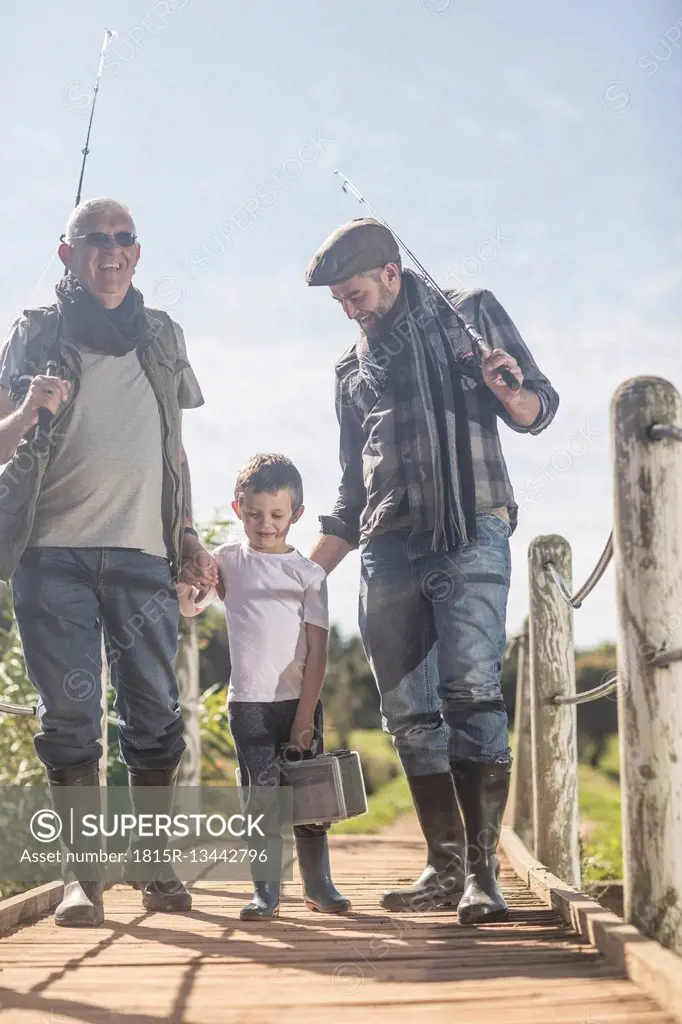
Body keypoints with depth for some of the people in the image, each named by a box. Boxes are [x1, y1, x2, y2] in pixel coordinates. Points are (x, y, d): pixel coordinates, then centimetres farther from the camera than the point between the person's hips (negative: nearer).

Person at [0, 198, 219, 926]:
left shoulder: (161, 336, 15)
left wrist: (189, 537, 12)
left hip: (143, 551, 2)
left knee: (154, 714, 0)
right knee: (69, 713, -4)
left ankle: (156, 867, 11)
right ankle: (81, 875, 3)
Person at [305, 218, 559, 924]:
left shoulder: (471, 314, 11)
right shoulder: (353, 367, 22)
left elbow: (539, 410, 9)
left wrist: (511, 393, -14)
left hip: (471, 536, -5)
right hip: (388, 549, 5)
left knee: (471, 693, -18)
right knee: (409, 714, 0)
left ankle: (482, 871, -16)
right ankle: (445, 867, 7)